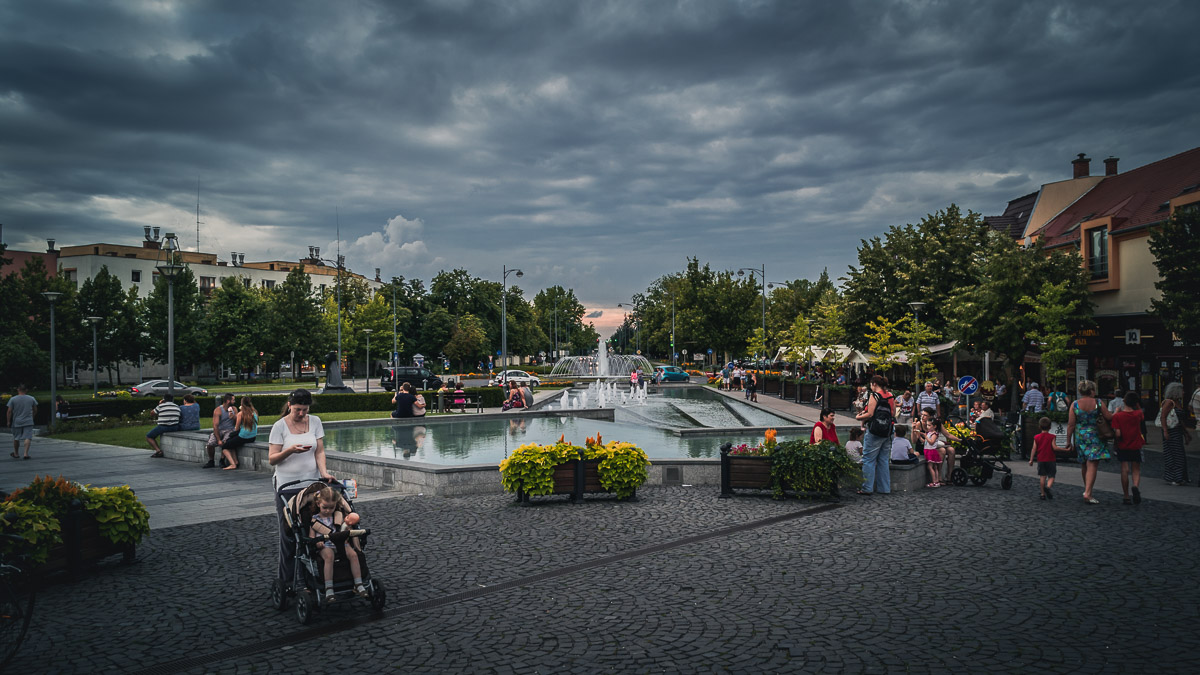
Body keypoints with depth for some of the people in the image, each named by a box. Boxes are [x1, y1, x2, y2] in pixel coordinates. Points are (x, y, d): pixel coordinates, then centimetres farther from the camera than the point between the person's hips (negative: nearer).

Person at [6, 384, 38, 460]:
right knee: (28, 437, -3)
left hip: (16, 422, 0)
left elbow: (9, 411, -5)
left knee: (16, 438, 14)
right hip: (28, 422, 0)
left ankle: (16, 453, 27)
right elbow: (35, 410, 9)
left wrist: (9, 421, 4)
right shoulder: (31, 399, 1)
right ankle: (26, 453, -15)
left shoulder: (13, 399, -4)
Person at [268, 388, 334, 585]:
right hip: (287, 486, -3)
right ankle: (287, 580, 13)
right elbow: (271, 459, -6)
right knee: (288, 534, 2)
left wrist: (323, 472, -13)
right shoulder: (280, 426, -5)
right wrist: (290, 450, -23)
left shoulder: (315, 422, 5)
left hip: (312, 484, 3)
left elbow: (319, 451, 3)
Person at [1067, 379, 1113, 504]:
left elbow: (1071, 425, -4)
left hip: (1079, 437, 3)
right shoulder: (1098, 403, -6)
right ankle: (1087, 493, -14)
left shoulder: (1074, 404, -3)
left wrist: (1069, 441, 2)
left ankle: (1086, 489, 31)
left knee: (1084, 464, 18)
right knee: (1092, 465, -5)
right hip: (1094, 437, -2)